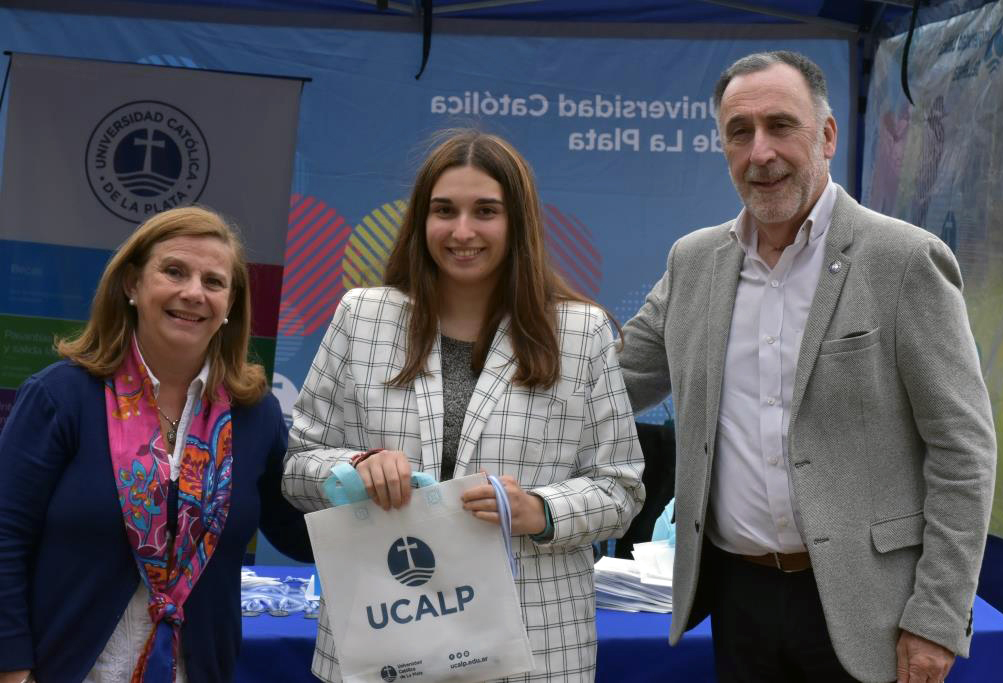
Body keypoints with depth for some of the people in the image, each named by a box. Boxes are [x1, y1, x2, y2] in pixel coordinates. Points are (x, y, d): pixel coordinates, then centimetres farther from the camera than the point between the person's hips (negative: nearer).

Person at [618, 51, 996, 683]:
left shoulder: (906, 260, -9)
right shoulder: (693, 260, 5)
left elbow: (964, 449, -9)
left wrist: (937, 620, -12)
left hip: (862, 606, -4)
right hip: (738, 592, 4)